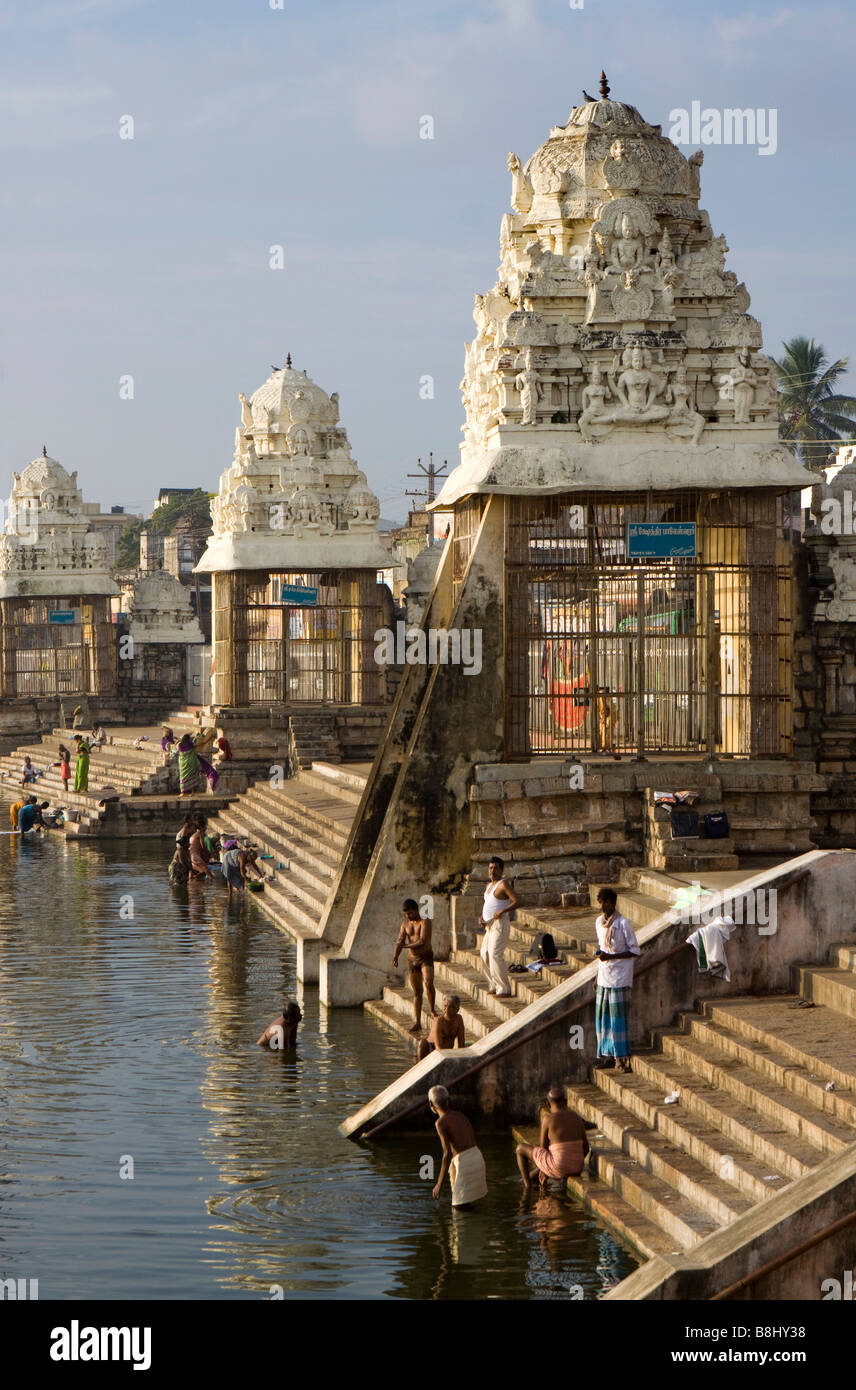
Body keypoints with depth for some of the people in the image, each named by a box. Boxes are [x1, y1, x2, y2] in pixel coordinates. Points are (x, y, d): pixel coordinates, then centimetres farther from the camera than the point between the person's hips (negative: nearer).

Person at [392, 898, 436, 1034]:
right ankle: (417, 1023, 7)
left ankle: (432, 1009, -4)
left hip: (426, 958, -5)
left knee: (428, 983, -28)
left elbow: (422, 941, -18)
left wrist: (407, 945, -6)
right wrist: (396, 956, -18)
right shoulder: (405, 924, 10)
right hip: (412, 960, 5)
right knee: (416, 992, 7)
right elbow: (400, 941, -1)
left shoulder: (425, 921, -7)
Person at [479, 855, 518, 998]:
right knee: (485, 955, 10)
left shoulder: (504, 884, -11)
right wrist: (481, 917, 7)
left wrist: (502, 911, -31)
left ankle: (504, 988, -14)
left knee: (495, 954, -17)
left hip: (500, 924, -10)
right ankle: (495, 986, 18)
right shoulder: (489, 885, 17)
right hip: (490, 926, 10)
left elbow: (516, 901, -19)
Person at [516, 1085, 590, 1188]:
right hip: (577, 1169, 6)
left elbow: (543, 1147, -1)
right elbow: (586, 1148, 8)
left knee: (521, 1148, 17)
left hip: (558, 1168, -6)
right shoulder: (577, 1117, 6)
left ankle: (527, 1186, 27)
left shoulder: (548, 1119, -9)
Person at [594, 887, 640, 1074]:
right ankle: (607, 1055, 16)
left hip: (619, 980, -7)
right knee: (602, 1017, 8)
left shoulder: (623, 924, -12)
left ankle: (623, 1057, -1)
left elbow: (635, 950, -10)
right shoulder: (599, 923, 10)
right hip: (604, 979, 7)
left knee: (618, 1017, -6)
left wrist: (610, 957, -19)